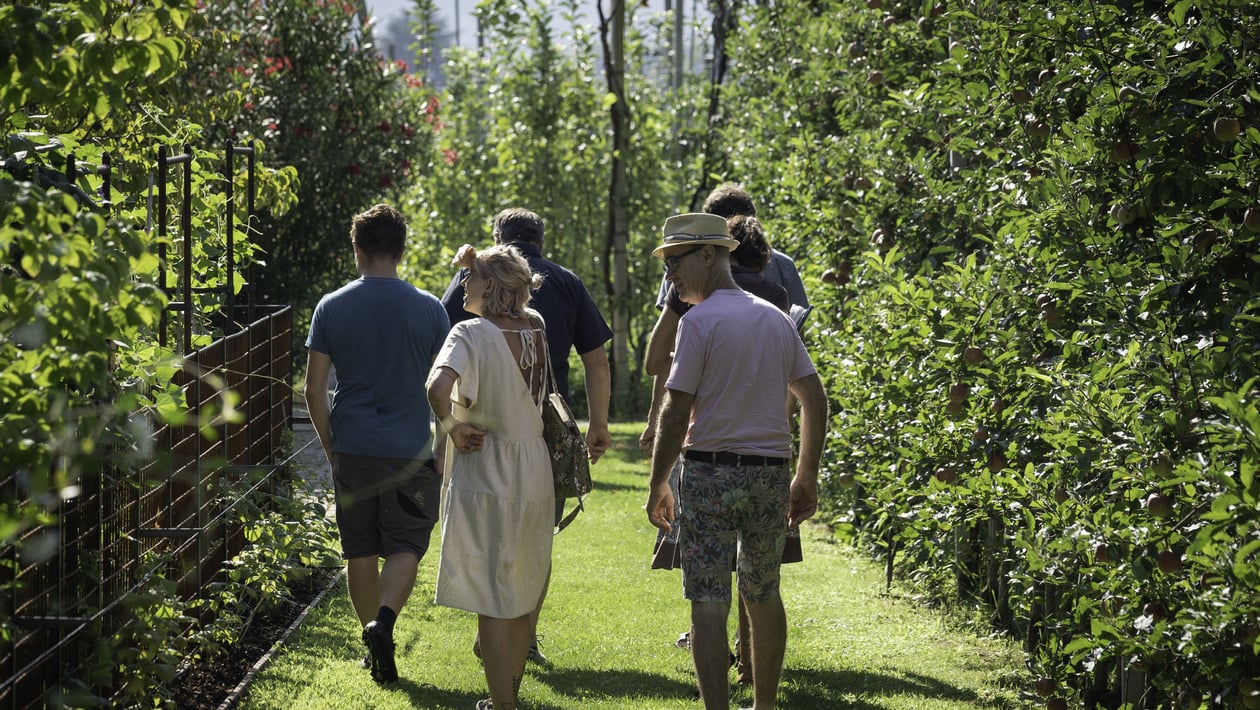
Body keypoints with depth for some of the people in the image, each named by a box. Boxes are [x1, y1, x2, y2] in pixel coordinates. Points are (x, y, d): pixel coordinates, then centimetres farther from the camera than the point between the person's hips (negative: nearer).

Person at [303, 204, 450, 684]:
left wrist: (329, 445, 13)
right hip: (410, 449, -1)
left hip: (351, 448, 1)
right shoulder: (428, 308, -3)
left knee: (360, 551, 12)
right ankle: (383, 622, -19)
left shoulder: (331, 307, 0)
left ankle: (374, 642, 19)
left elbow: (314, 388, 0)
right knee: (405, 548, 4)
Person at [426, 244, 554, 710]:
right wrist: (478, 265, 19)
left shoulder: (472, 334, -16)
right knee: (523, 592, 18)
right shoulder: (535, 328, 2)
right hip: (535, 473, 7)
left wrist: (451, 426, -15)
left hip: (485, 474, -7)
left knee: (492, 599, -1)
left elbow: (438, 386, -34)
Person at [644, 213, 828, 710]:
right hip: (771, 475, 6)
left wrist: (658, 484, -2)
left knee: (709, 604, -7)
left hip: (710, 473, -6)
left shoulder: (699, 321, -8)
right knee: (764, 597, 18)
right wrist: (807, 478, 17)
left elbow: (676, 412, -11)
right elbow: (815, 399, 11)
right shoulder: (776, 319, 11)